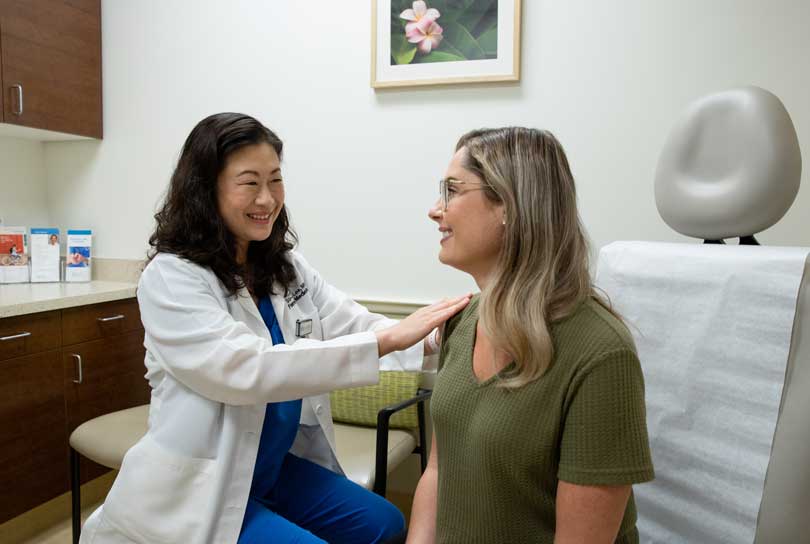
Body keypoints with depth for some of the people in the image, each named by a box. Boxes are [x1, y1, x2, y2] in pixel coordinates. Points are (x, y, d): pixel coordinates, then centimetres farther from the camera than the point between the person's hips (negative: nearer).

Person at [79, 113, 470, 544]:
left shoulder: (285, 266, 3)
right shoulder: (169, 278, -19)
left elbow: (354, 325, -8)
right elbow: (244, 370, -32)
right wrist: (386, 340, -37)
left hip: (280, 465, 7)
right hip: (200, 491, -6)